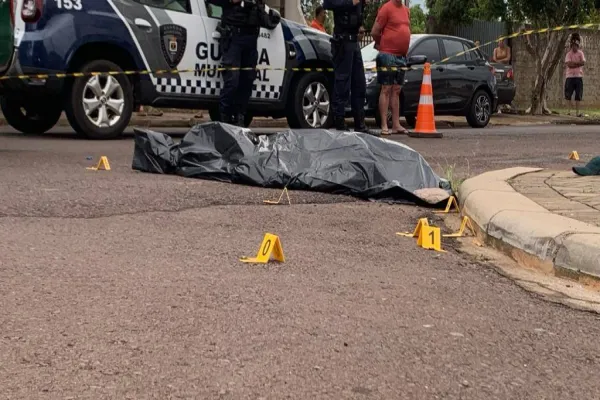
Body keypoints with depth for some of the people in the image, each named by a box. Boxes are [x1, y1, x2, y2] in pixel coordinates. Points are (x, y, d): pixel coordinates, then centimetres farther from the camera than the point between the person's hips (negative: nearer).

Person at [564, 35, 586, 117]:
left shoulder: (580, 53, 7)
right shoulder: (569, 53, 1)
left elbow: (583, 62, -7)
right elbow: (569, 64, -13)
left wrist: (573, 63, -10)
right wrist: (578, 63, -8)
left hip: (578, 76, 2)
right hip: (570, 76, -2)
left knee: (578, 95, 2)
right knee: (569, 95, 2)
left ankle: (577, 112, 5)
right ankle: (569, 111, 11)